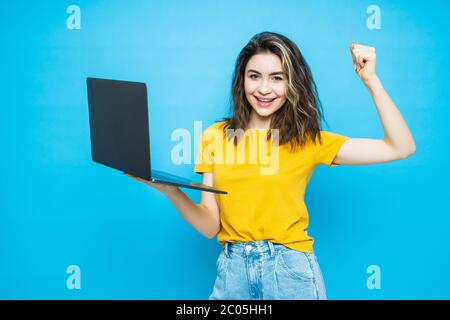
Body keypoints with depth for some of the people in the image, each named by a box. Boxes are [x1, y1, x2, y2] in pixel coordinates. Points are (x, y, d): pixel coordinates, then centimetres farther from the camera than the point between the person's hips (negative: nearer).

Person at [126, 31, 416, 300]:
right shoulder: (216, 136, 3)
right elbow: (210, 226, 0)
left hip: (290, 271, -1)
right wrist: (169, 189, -16)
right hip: (232, 270, 2)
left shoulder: (308, 141, -2)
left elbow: (401, 148, -7)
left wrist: (370, 79, -12)